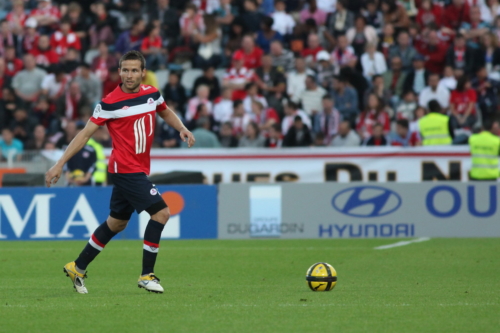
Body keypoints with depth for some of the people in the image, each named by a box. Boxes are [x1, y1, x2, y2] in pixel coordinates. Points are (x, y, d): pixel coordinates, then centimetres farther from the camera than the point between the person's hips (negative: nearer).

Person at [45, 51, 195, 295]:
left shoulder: (152, 94, 4)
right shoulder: (110, 103, -13)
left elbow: (166, 112, 26)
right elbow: (86, 133, -8)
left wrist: (181, 128, 7)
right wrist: (60, 164, -11)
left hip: (139, 170, 7)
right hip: (125, 169, -7)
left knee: (116, 223, 17)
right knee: (161, 212, -17)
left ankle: (78, 267, 30)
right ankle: (147, 275, -9)